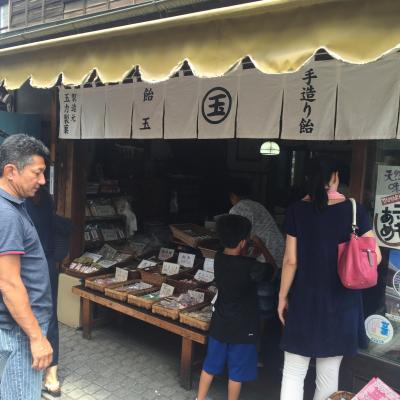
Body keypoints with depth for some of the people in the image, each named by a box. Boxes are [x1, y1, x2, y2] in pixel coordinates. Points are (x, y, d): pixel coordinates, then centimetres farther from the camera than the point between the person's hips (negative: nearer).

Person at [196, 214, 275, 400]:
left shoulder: (219, 259, -7)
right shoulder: (250, 267, -24)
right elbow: (271, 270, -5)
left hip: (219, 325, 6)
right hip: (242, 328, -6)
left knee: (210, 365, 20)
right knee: (237, 372, 12)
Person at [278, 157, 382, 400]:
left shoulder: (297, 210, -6)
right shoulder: (354, 209, -5)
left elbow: (291, 260, -6)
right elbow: (374, 256, -3)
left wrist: (283, 296, 4)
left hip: (304, 300, 0)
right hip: (341, 302, 1)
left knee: (293, 373, 10)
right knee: (329, 375, 14)